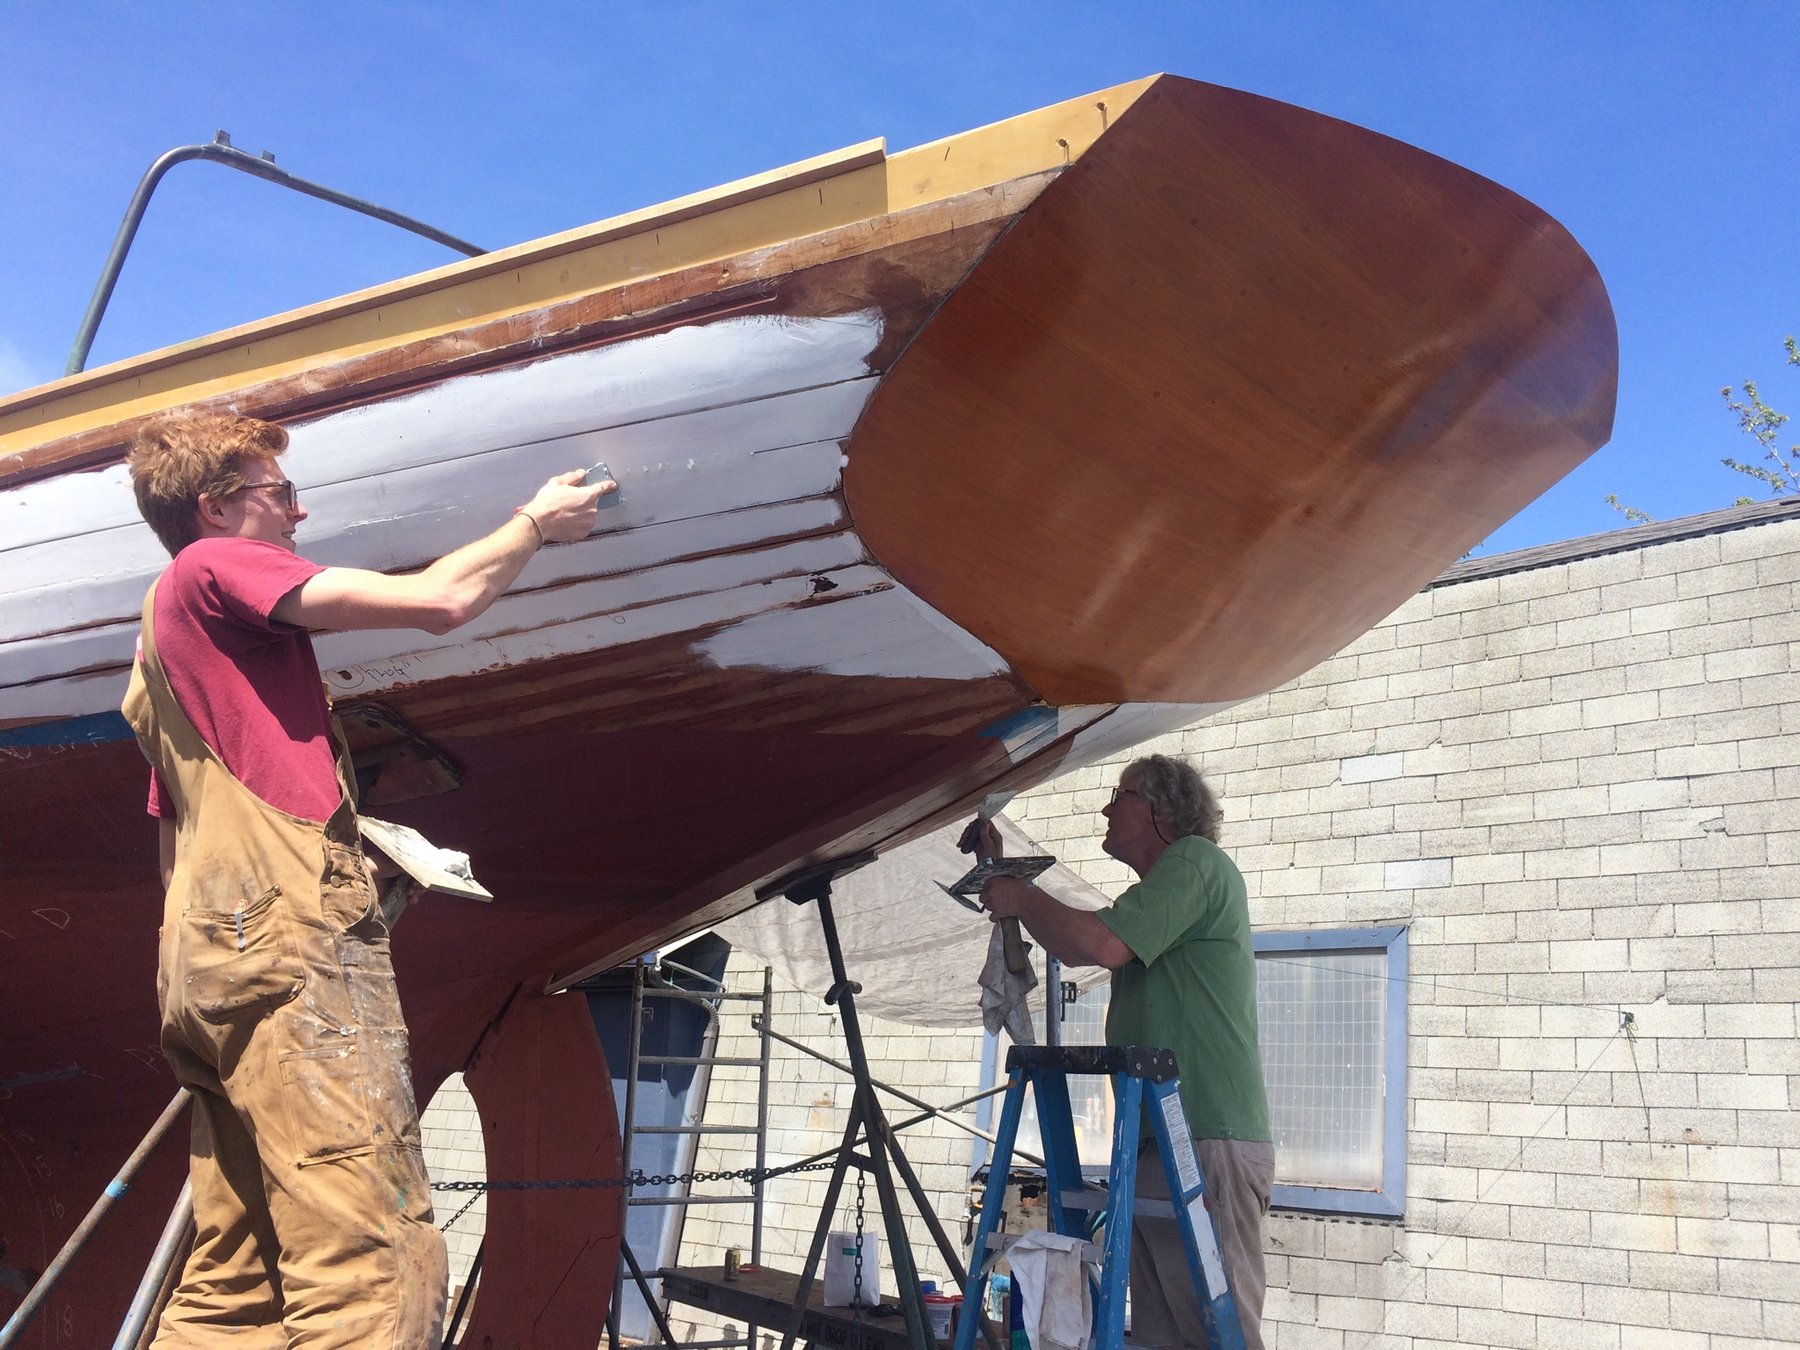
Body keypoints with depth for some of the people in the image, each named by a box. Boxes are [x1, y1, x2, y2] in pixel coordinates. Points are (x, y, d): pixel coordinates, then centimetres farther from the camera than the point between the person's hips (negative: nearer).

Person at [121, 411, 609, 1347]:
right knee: (376, 1270, -18)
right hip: (285, 930, -10)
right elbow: (439, 602, -5)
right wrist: (534, 523, 11)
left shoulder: (156, 643, 29)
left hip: (206, 955, 10)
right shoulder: (213, 567, 1)